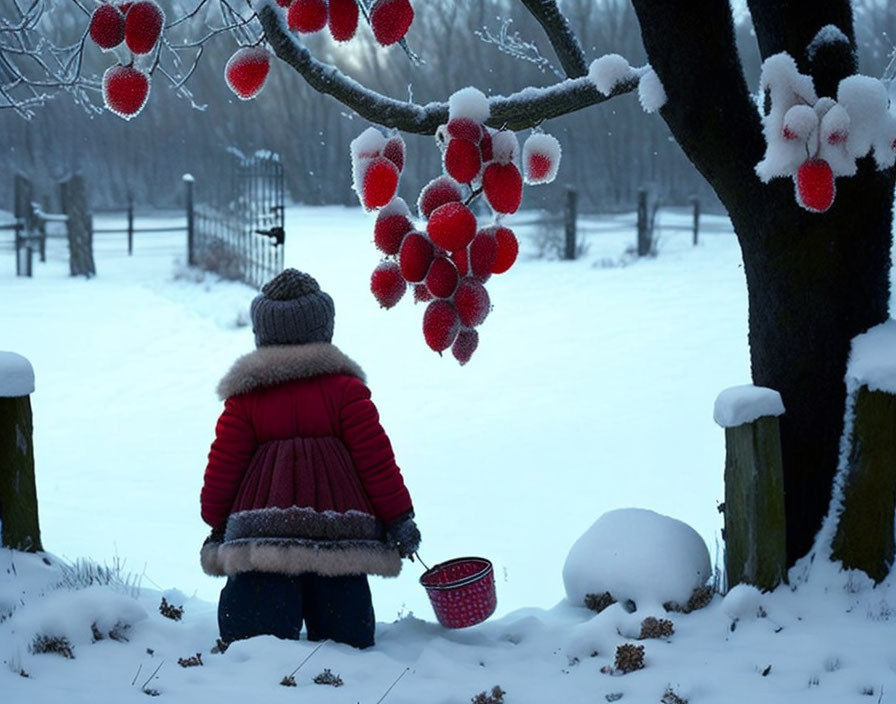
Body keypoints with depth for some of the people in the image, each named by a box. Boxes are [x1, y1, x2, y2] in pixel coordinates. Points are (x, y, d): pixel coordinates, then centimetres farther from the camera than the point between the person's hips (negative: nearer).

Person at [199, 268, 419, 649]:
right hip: (340, 528, 0)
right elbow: (376, 457, 0)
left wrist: (217, 523, 18)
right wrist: (399, 517, 6)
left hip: (261, 530, 0)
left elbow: (224, 463, 6)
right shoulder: (345, 388, 4)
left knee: (257, 626, -6)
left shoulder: (244, 395, 6)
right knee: (345, 627, 6)